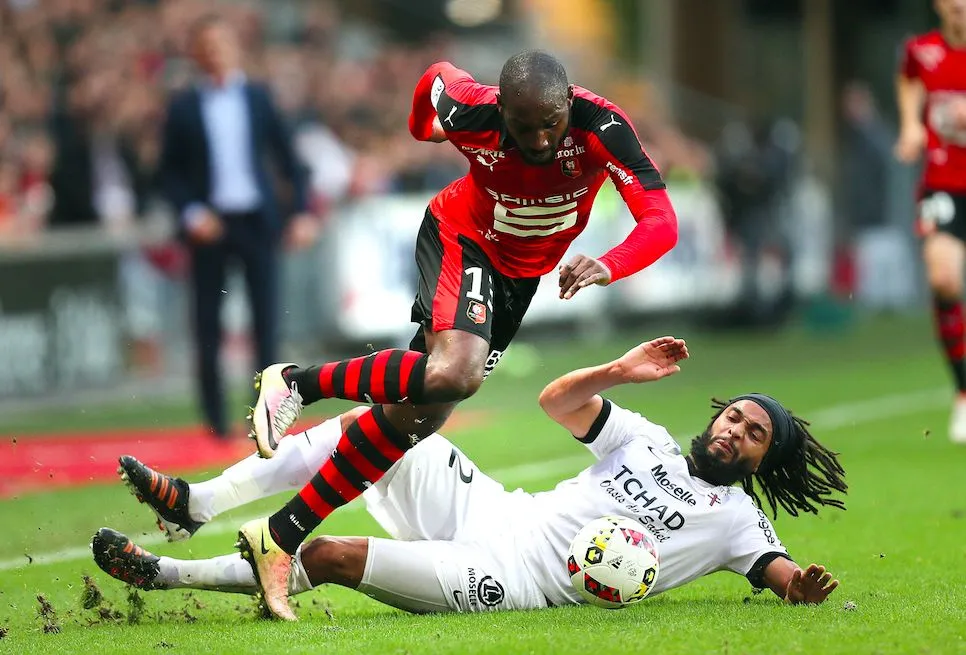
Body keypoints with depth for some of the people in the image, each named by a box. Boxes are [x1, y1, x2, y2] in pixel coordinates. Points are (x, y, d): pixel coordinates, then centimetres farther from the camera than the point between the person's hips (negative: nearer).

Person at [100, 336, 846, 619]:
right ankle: (196, 503, -3)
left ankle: (167, 573, -10)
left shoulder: (735, 518, 4)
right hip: (486, 510, 6)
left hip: (508, 578, -6)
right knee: (368, 425, -6)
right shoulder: (648, 442, 19)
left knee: (328, 557, -19)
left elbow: (784, 573, -10)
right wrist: (621, 371, -3)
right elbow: (558, 401, 14)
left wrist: (805, 586, -34)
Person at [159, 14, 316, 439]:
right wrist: (190, 213, -12)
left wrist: (301, 212, -1)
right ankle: (215, 417, 11)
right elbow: (170, 171, 3)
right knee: (208, 324, 1)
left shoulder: (258, 98, 6)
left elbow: (287, 157, 8)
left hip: (257, 219, 1)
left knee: (266, 316, -1)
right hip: (210, 224, -1)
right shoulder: (184, 107, 1)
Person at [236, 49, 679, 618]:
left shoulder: (602, 128, -30)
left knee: (415, 413, 0)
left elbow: (661, 223, -36)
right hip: (463, 237, -3)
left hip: (524, 272, 3)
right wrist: (421, 126, 16)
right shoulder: (473, 117, -30)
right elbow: (439, 77, -5)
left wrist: (608, 267, -54)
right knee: (454, 373, -34)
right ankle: (298, 383, -14)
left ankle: (281, 538, 5)